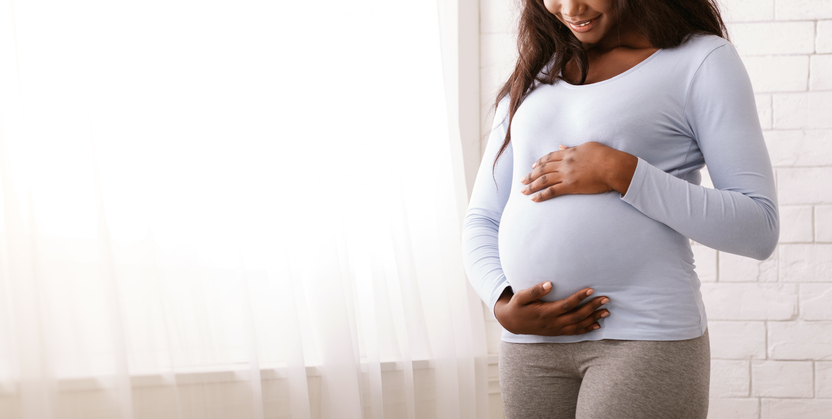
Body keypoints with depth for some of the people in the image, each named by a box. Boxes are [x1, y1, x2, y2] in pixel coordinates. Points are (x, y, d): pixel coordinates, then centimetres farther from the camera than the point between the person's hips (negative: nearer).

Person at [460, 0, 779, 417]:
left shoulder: (703, 59, 1)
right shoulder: (534, 77, 15)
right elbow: (481, 222, 16)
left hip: (648, 336, -4)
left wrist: (621, 173, -14)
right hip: (532, 345, 5)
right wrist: (503, 305, -4)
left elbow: (759, 230, -6)